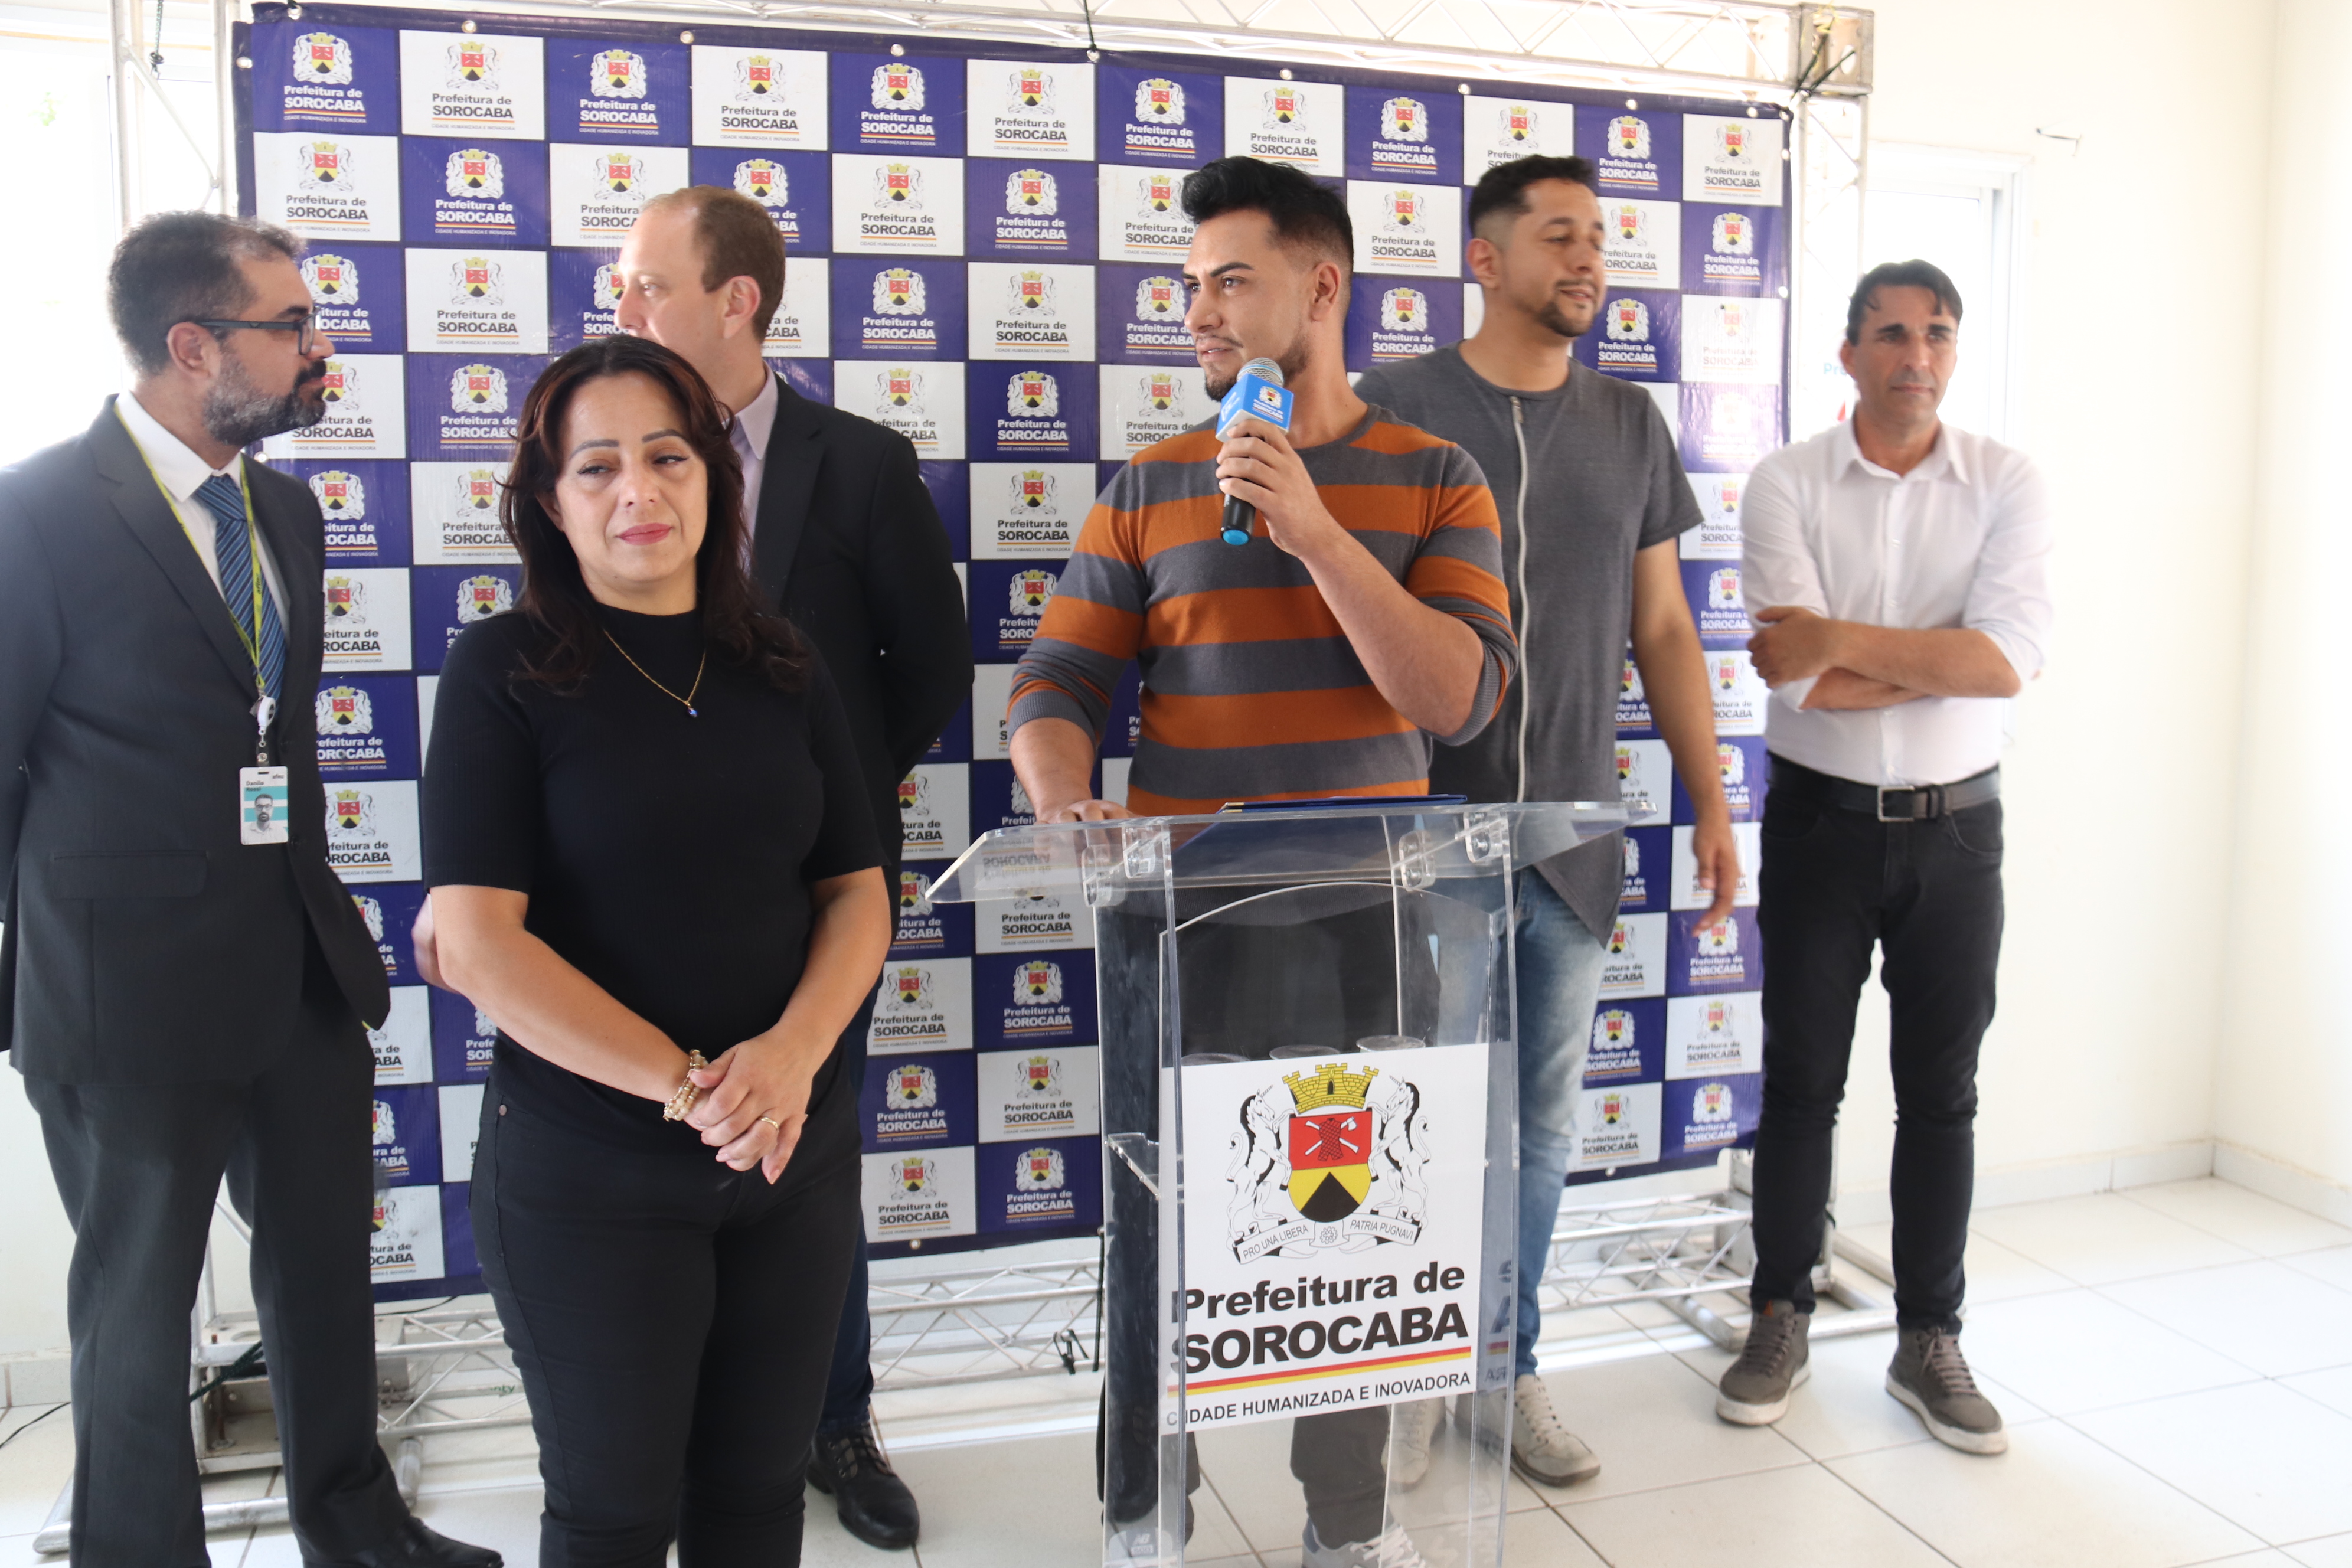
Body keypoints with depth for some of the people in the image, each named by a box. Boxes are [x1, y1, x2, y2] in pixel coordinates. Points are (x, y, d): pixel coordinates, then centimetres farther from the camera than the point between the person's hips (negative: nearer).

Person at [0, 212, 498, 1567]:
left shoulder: (286, 509, 7)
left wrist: (311, 893, 13)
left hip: (304, 962, 7)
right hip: (131, 988, -6)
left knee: (329, 1263, 19)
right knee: (139, 1305, 12)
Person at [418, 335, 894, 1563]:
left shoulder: (781, 669, 5)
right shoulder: (506, 669, -8)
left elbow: (857, 894, 4)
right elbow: (477, 944, -15)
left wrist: (793, 1053, -14)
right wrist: (688, 1086, -17)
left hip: (797, 1151, 4)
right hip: (587, 1173, -4)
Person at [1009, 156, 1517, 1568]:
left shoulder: (1432, 477, 3)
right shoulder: (1152, 487, 6)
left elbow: (1461, 696, -9)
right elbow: (1059, 684, 3)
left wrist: (1313, 528, -17)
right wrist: (1067, 804, -18)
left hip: (1362, 917, 0)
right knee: (1159, 1223, 7)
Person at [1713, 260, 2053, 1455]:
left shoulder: (2006, 484, -1)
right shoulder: (1786, 484, -5)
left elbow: (2014, 657, -17)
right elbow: (1802, 681, -17)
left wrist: (1846, 641, -20)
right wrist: (1945, 661, -14)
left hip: (1955, 826, 1)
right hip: (1821, 818, -1)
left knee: (1942, 1091, 10)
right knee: (1800, 1081, 8)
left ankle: (1929, 1344, 25)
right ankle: (1780, 1322, 24)